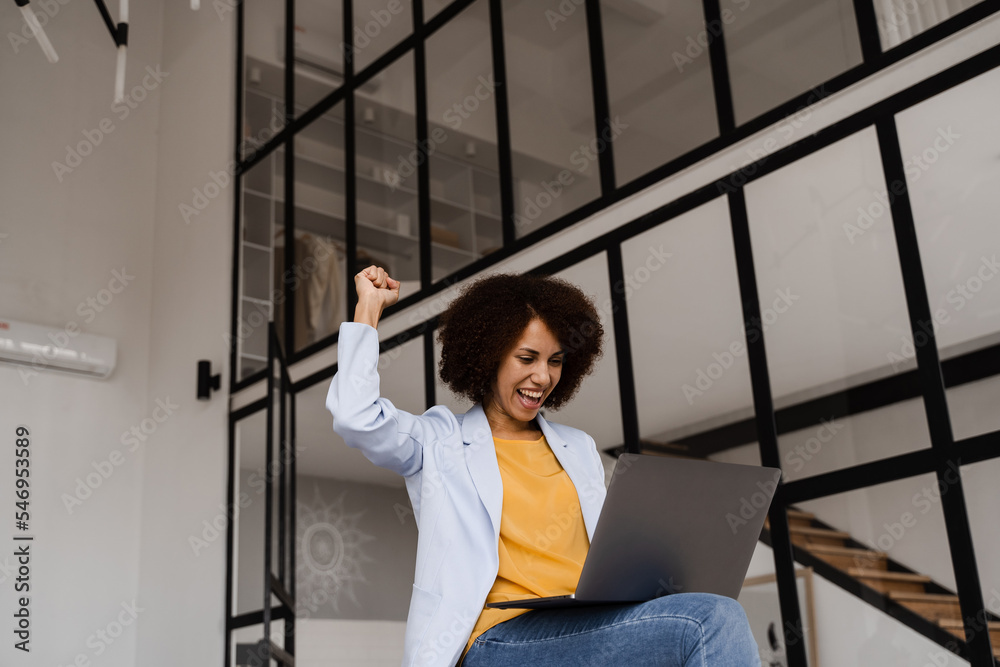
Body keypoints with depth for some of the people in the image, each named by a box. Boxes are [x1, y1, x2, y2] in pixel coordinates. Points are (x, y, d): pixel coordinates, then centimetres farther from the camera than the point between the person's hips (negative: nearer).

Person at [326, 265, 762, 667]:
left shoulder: (579, 449, 26)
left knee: (716, 618, -30)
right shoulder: (439, 442, 11)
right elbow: (356, 418, -8)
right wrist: (370, 306, 5)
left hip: (591, 629, 5)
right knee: (713, 620, -28)